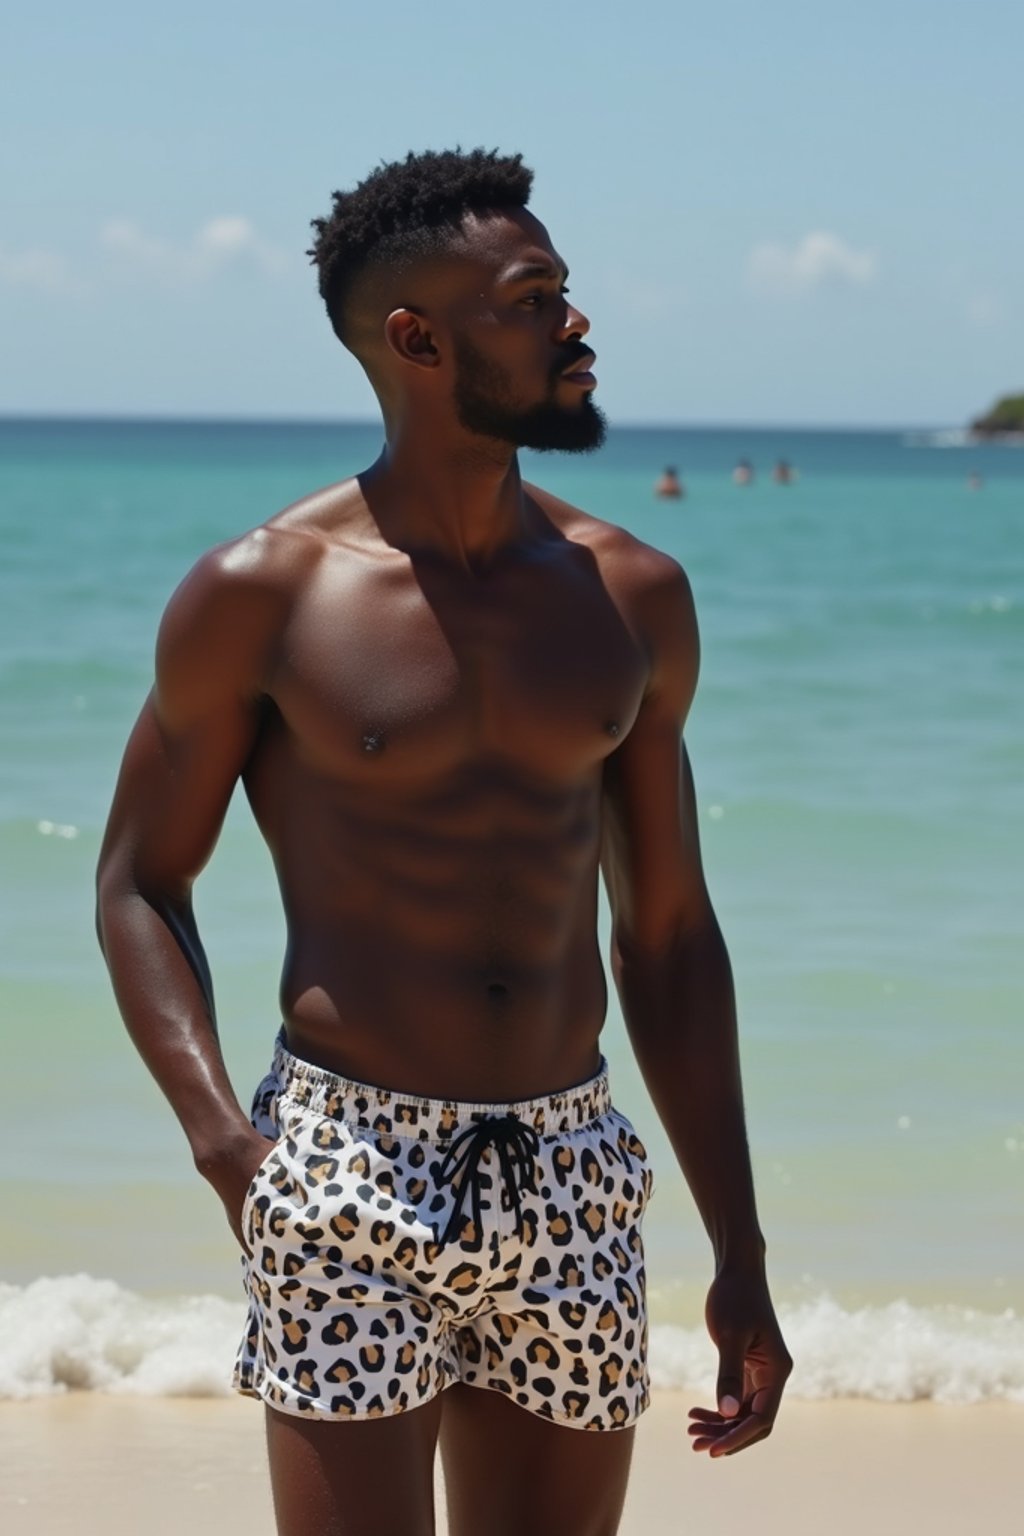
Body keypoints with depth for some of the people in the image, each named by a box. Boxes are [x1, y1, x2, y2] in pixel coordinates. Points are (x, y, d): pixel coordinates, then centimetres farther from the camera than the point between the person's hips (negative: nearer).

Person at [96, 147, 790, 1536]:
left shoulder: (633, 599, 6)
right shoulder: (260, 597, -4)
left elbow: (670, 937, 11)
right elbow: (140, 885, 2)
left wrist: (741, 1258, 9)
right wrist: (221, 1137, -14)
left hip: (573, 1186, 4)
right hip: (350, 1172, -4)